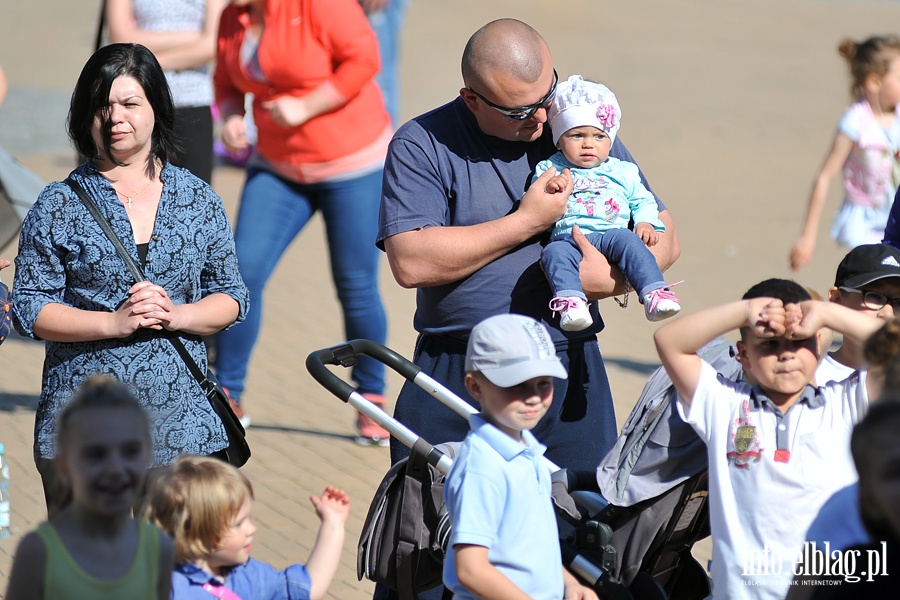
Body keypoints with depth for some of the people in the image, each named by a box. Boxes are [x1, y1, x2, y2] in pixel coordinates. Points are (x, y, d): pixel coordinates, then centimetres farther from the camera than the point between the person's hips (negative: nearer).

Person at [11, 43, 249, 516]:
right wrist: (114, 322, -13)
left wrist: (176, 315, -9)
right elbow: (30, 308, -1)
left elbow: (231, 297, 11)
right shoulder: (60, 205, 2)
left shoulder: (199, 201, 9)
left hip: (180, 423, 2)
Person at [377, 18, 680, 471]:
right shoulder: (421, 145, -4)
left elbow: (663, 238, 9)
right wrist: (528, 221, -14)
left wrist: (613, 279, -14)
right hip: (453, 378, -2)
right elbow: (411, 263, -17)